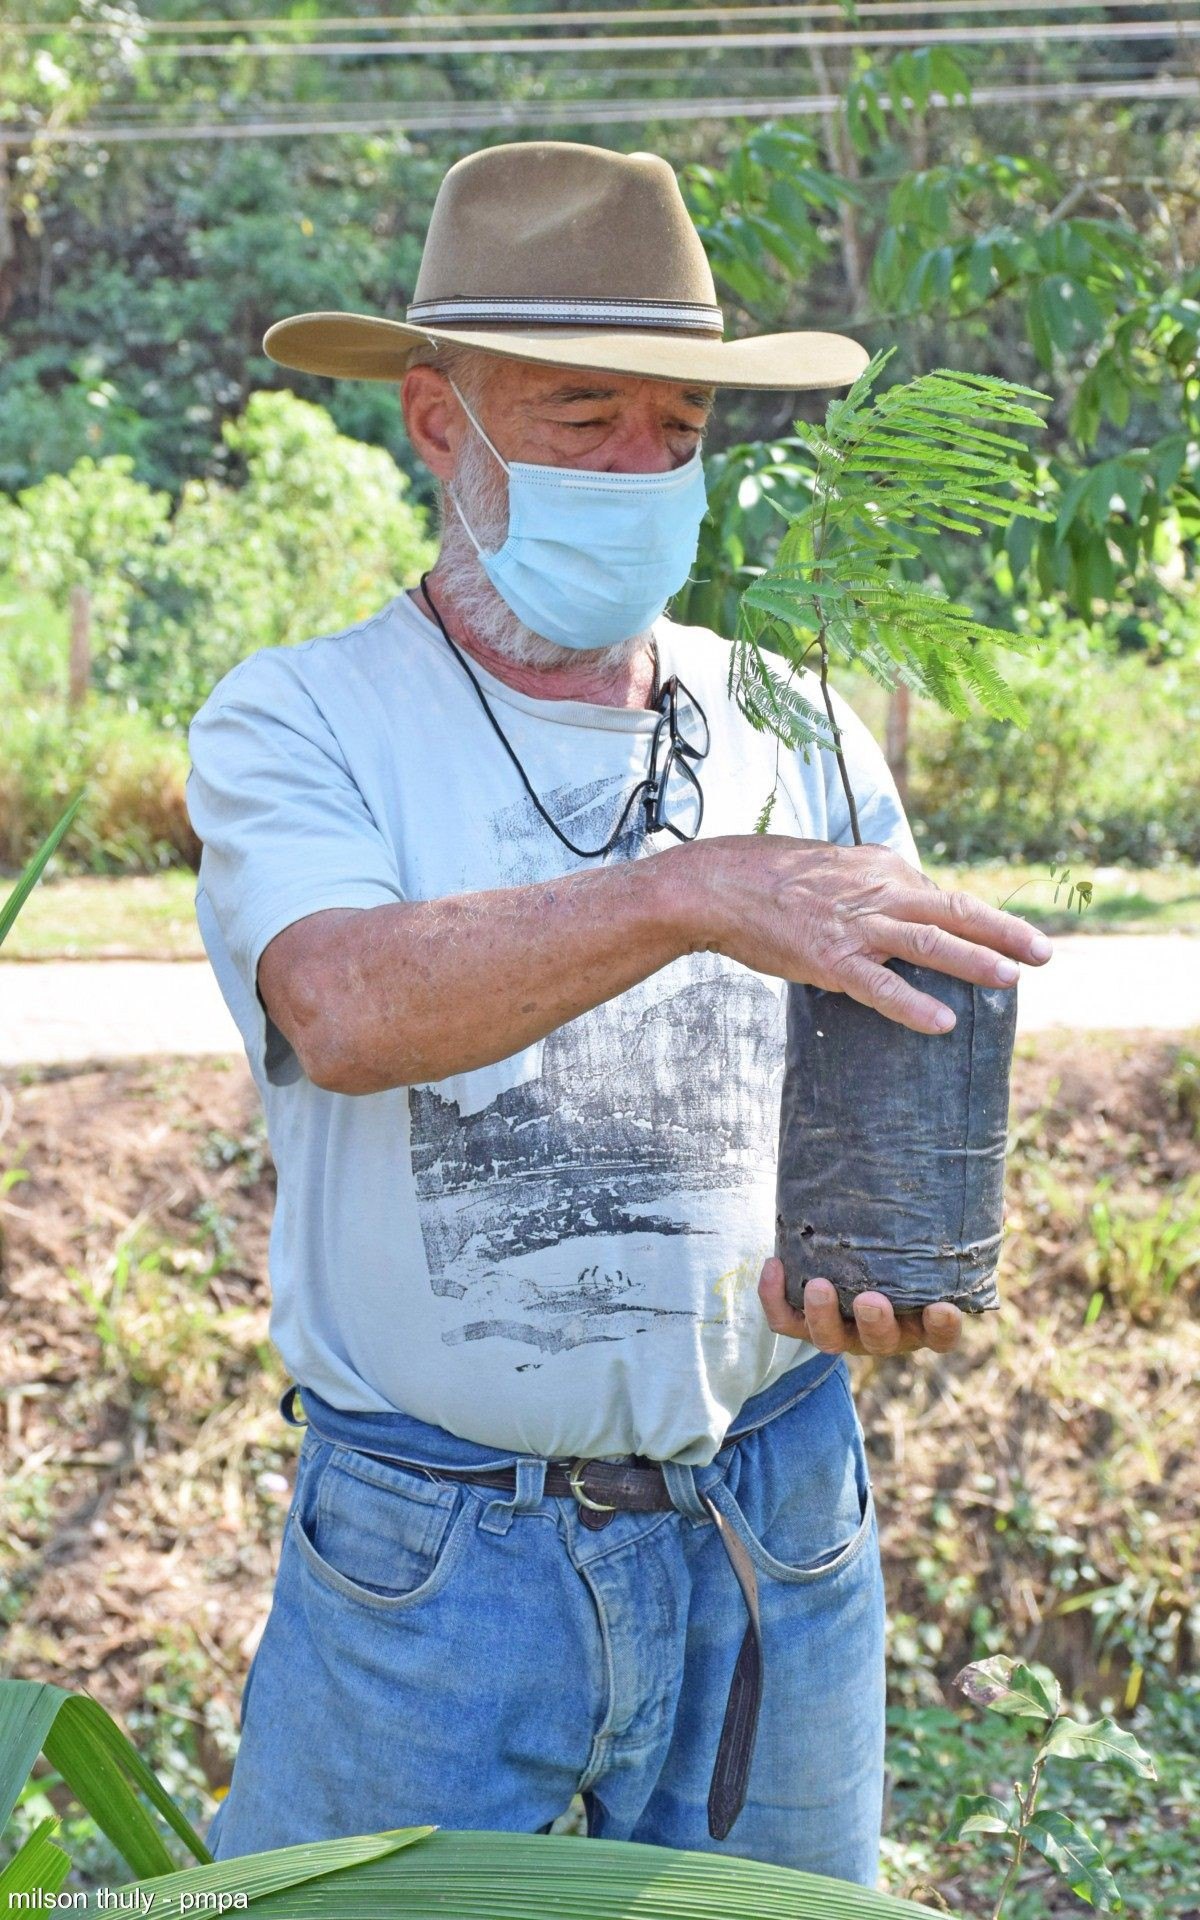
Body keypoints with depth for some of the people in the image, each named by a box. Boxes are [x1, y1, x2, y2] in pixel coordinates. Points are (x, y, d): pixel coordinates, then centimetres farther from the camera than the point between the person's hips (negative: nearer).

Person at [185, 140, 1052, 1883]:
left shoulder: (798, 742, 5)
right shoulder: (295, 728, -4)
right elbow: (343, 1008, -24)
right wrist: (695, 894, -37)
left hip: (775, 1538, 3)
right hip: (426, 1557, -2)